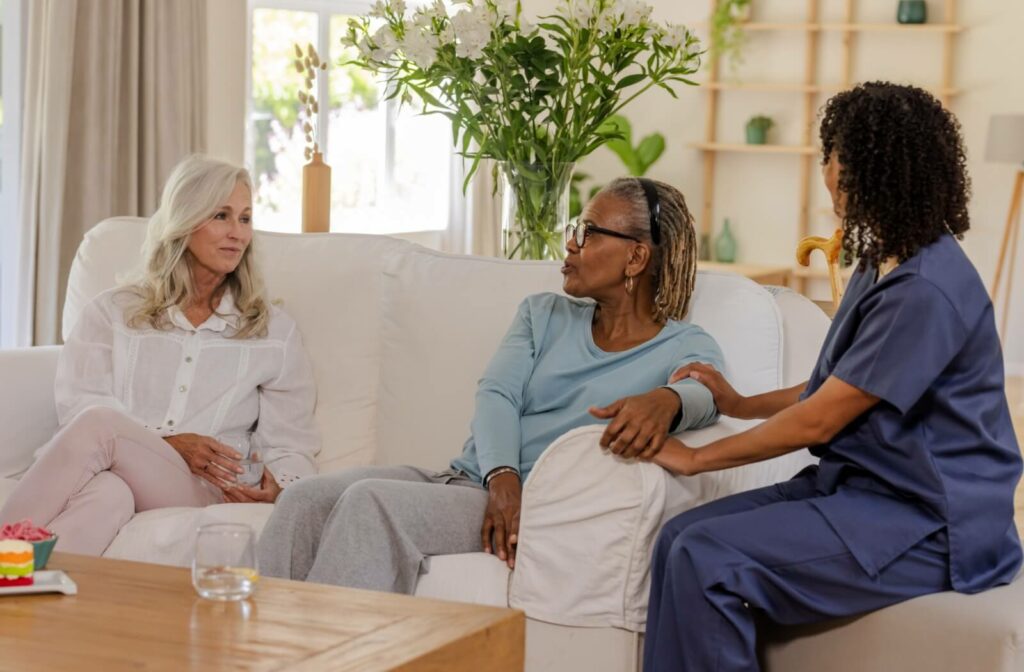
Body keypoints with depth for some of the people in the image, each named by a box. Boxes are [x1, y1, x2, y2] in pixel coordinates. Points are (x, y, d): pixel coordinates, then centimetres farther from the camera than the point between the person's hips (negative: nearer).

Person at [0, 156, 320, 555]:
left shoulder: (275, 332, 18)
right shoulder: (112, 312, 18)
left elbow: (293, 449, 13)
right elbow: (76, 404, 4)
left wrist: (274, 488, -12)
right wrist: (168, 443, -12)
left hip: (200, 494, -1)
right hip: (112, 472, 1)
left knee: (98, 425, -32)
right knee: (107, 492, -39)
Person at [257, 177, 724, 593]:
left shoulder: (685, 348, 5)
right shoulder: (544, 314, 20)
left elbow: (701, 392, -18)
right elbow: (496, 395, 5)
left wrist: (665, 400, -43)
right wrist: (502, 475, -15)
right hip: (467, 479, 6)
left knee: (371, 502, -29)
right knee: (305, 500, -18)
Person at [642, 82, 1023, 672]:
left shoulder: (925, 291, -21)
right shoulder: (885, 265, 12)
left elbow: (817, 422, -18)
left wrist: (697, 458, -8)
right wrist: (740, 404, 18)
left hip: (925, 526, -10)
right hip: (864, 489, 10)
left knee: (708, 560, -22)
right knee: (682, 537, -6)